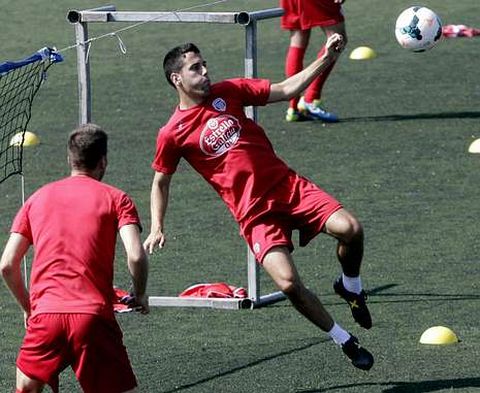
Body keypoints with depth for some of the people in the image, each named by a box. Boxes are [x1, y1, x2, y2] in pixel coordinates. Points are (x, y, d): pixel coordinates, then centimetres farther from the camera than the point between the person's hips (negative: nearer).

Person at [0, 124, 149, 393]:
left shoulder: (38, 199, 17)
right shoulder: (116, 199, 8)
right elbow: (136, 256, -8)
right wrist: (140, 296, 11)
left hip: (45, 313, 3)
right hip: (94, 317, -3)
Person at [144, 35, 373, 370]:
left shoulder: (229, 92, 7)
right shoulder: (172, 134, 1)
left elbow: (287, 89, 7)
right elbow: (161, 181, 14)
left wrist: (327, 59, -3)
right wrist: (157, 228, 2)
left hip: (288, 186, 3)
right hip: (254, 213, -3)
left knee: (350, 229, -21)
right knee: (288, 283, -22)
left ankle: (351, 287, 12)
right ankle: (346, 342, -1)